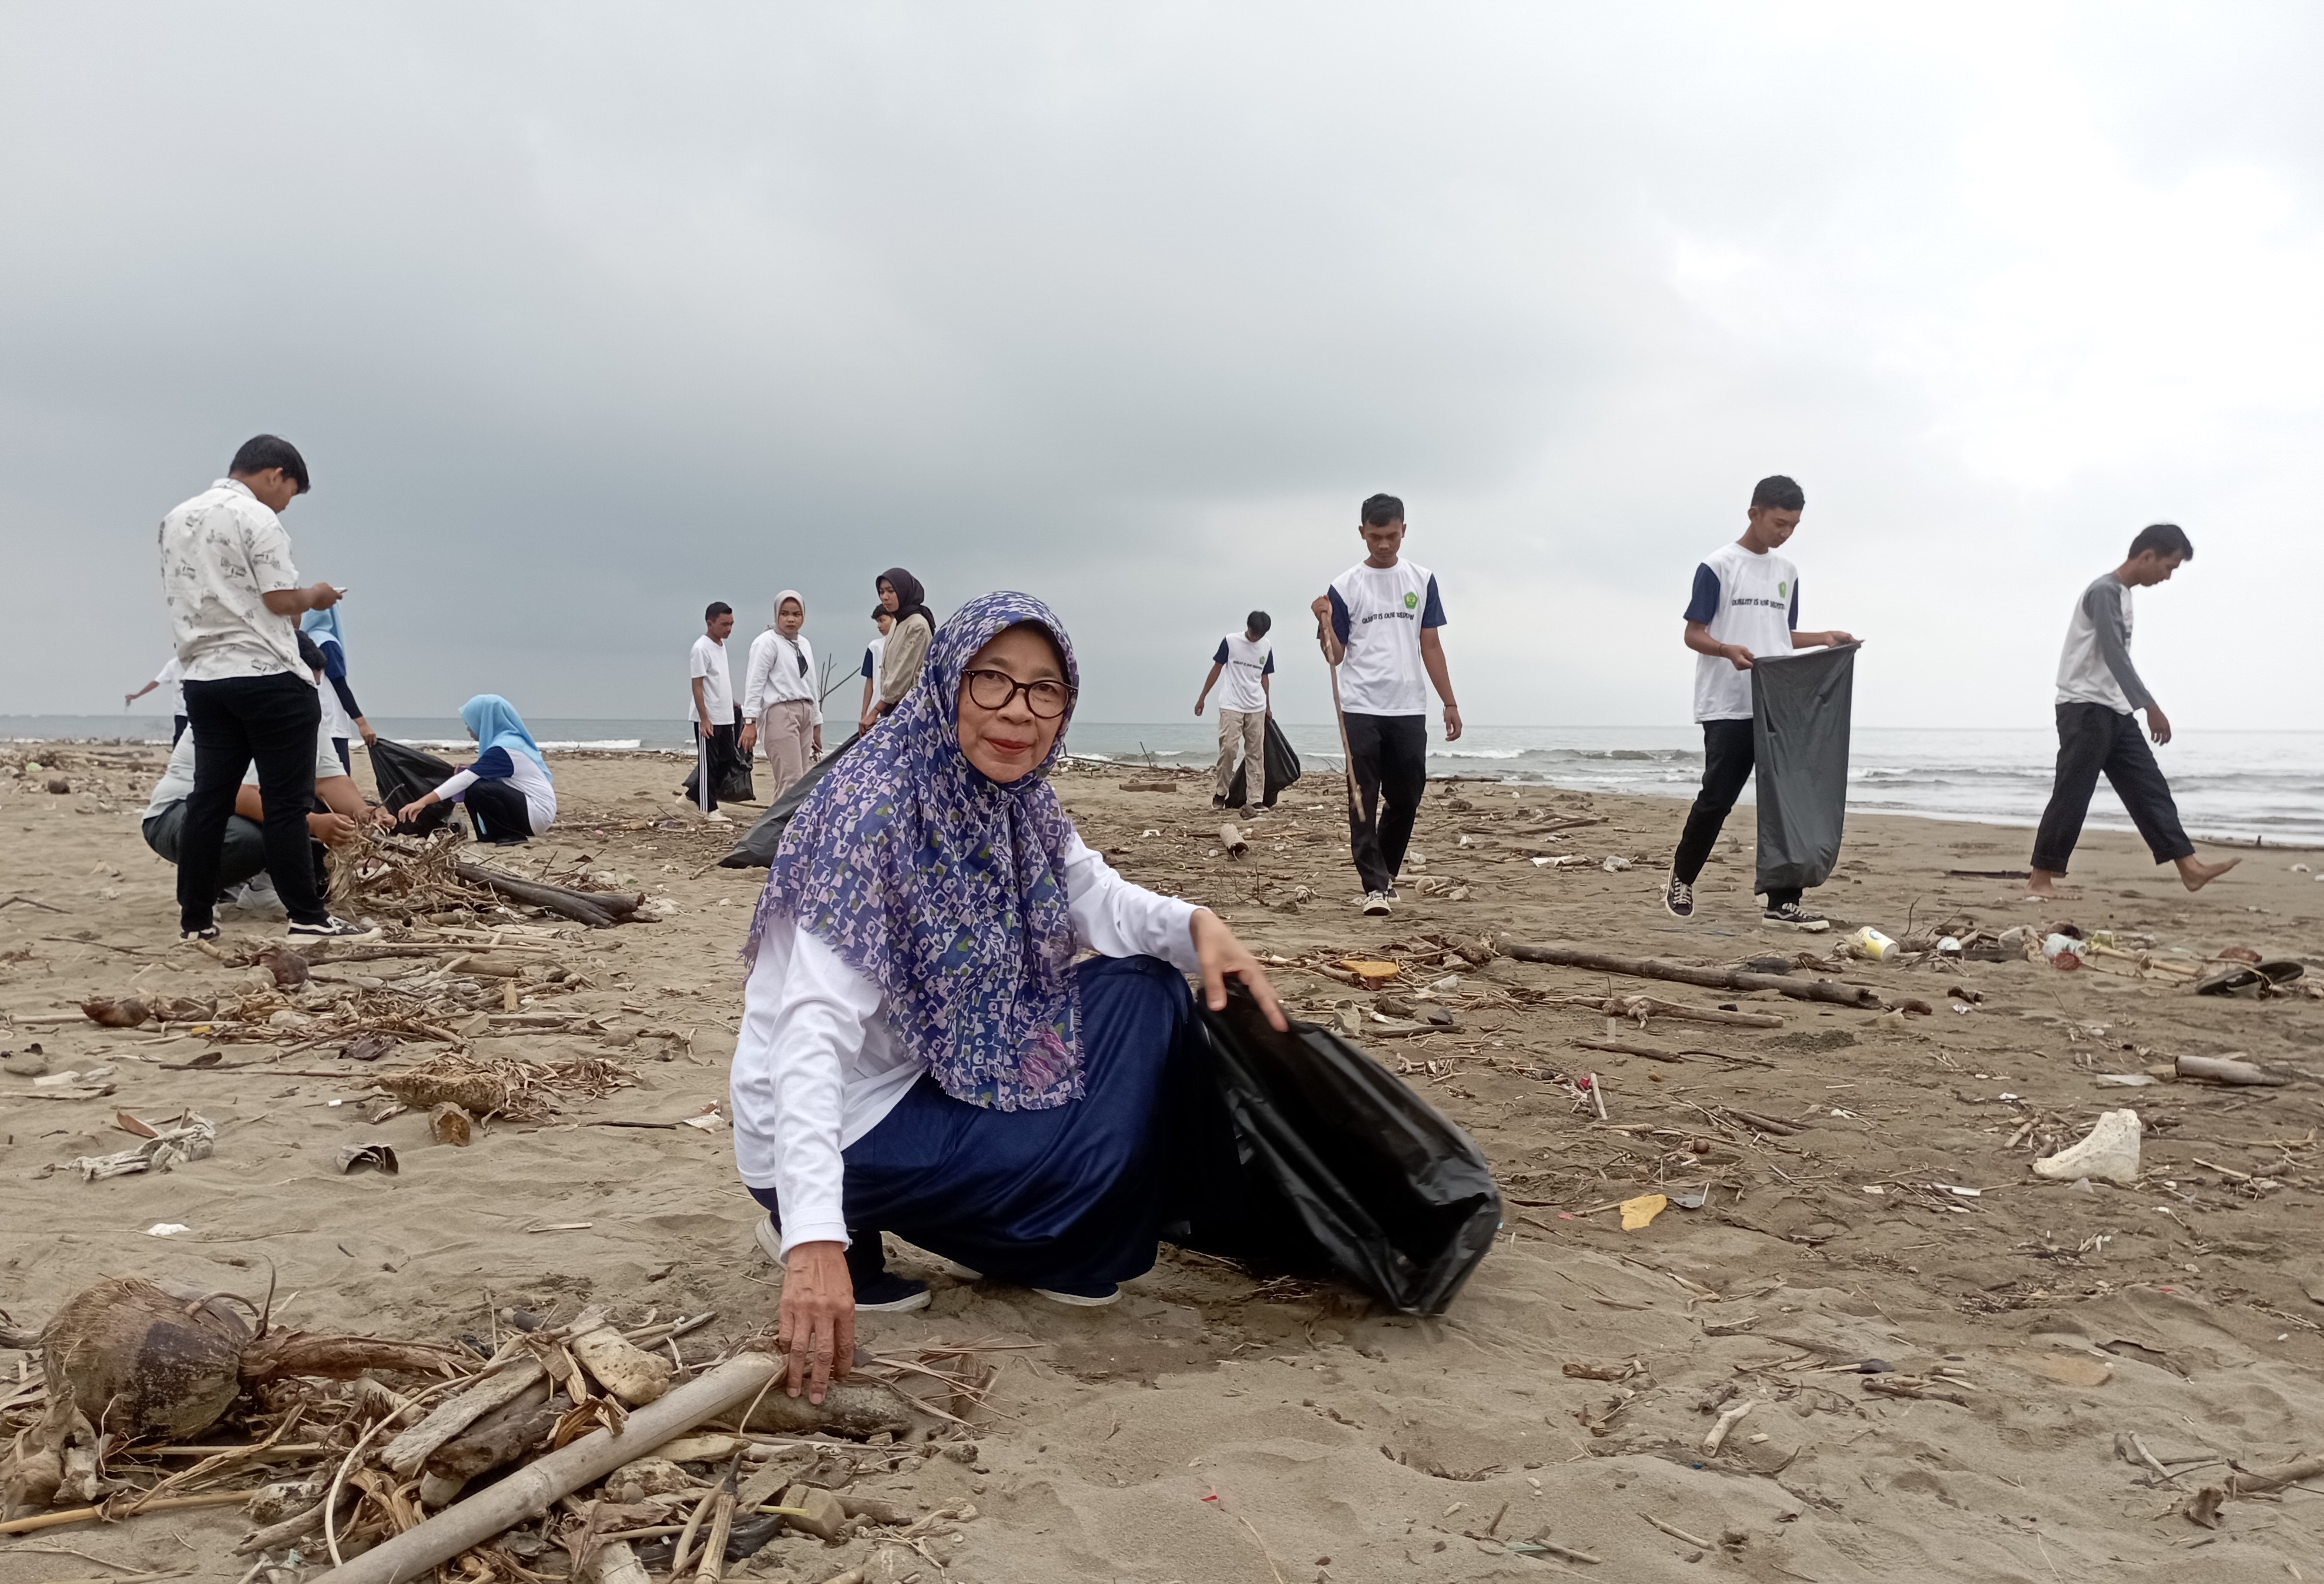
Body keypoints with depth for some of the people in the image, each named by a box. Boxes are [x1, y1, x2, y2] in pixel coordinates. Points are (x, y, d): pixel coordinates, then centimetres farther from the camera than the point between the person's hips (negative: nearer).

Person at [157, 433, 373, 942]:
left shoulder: (176, 519, 16)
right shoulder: (257, 519, -9)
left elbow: (183, 597, 22)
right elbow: (283, 600, -15)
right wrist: (315, 595, 6)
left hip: (204, 677, 7)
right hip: (265, 677, -7)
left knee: (209, 799, 9)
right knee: (287, 803, -3)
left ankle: (195, 918, 12)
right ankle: (307, 916, 0)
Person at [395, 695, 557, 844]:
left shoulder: (503, 749, -19)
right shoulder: (511, 740, 10)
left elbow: (466, 779, -25)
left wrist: (423, 801, -27)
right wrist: (467, 769, 0)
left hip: (538, 811, -10)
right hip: (526, 804, 10)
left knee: (478, 790, -24)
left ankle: (514, 836, -9)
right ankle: (492, 836, 7)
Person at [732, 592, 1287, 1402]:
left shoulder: (1020, 802, -3)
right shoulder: (870, 812, -26)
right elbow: (814, 1032, -33)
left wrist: (1197, 925, -20)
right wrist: (815, 1240, -43)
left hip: (937, 1069, 8)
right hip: (826, 1124, -8)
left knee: (1143, 992, -1)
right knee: (1097, 1151, -14)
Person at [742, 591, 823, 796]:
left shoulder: (805, 645, 19)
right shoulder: (767, 642, -4)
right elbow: (754, 682, -10)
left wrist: (817, 725, 22)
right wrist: (750, 720, -18)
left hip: (805, 714, 8)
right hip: (780, 713, -8)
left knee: (800, 781, 6)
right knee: (791, 781, -15)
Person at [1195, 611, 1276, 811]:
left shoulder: (1266, 647, 6)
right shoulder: (1230, 641, -4)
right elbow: (1216, 669, 3)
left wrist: (1268, 706, 16)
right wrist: (1202, 697, 3)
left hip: (1257, 708, 3)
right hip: (1231, 706, -3)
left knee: (1256, 753, 0)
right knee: (1228, 747, -13)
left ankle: (1254, 801, 0)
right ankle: (1221, 792, 6)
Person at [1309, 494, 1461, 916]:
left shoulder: (1421, 581, 9)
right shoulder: (1344, 587, 2)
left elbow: (1431, 647, 11)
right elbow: (1335, 656, 3)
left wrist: (1450, 703, 7)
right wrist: (1325, 623, -16)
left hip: (1409, 711, 2)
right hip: (1360, 710, -2)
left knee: (1406, 801, 7)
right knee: (1363, 802, -6)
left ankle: (1385, 873, 24)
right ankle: (1376, 887, -5)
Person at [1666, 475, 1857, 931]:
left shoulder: (1787, 573, 16)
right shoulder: (1718, 566, -3)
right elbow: (1693, 634, -6)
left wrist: (1824, 638, 5)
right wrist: (1728, 650, -26)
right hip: (1728, 709, -6)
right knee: (1716, 798, -2)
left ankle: (1782, 902, 3)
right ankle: (1680, 881, 18)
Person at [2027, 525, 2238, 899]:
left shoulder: (2123, 595, 18)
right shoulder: (2104, 591, -13)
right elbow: (2114, 655, -22)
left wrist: (2141, 707, 24)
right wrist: (2151, 707, -26)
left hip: (2114, 711, 10)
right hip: (2085, 708, -10)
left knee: (2149, 788, 3)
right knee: (2072, 796, -7)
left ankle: (2189, 868, 0)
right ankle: (2041, 880, -3)